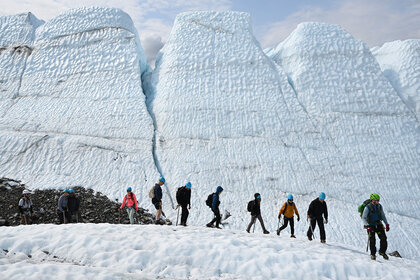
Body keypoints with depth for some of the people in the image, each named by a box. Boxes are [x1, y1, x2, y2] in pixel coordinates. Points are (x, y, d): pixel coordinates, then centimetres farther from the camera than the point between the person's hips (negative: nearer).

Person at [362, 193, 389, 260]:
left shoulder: (379, 206, 0)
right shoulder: (367, 207, -16)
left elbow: (383, 215, 12)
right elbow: (363, 218, -16)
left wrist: (387, 224, 7)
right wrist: (367, 225, -28)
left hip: (378, 224, 4)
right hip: (370, 225, -4)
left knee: (383, 238, -5)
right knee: (372, 240, -7)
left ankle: (382, 251, 14)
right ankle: (372, 254, 8)